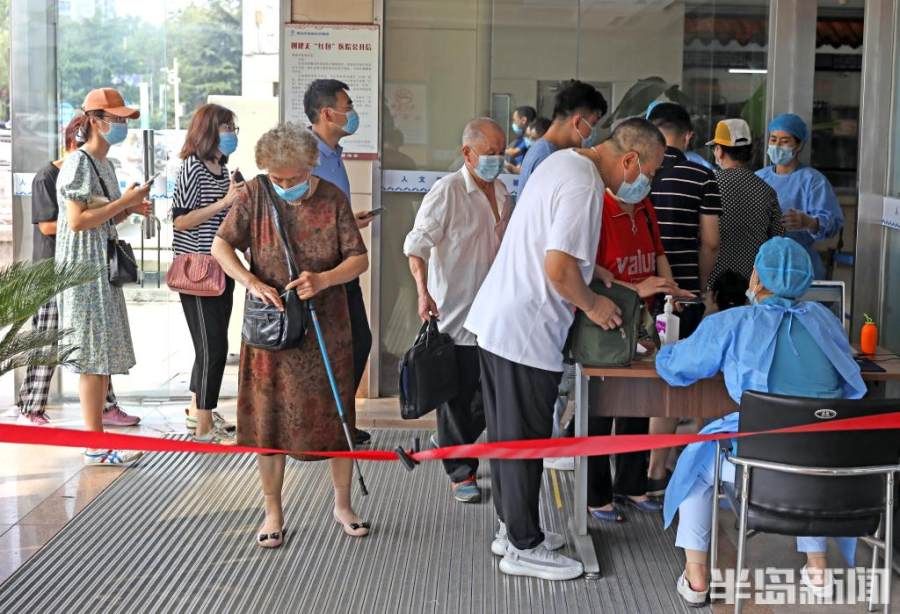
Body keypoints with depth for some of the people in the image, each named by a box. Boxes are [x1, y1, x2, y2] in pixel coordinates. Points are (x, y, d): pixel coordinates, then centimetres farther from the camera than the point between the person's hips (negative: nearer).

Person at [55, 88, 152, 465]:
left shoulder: (104, 163, 15)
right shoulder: (79, 164, -12)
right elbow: (77, 221, -20)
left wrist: (132, 209, 5)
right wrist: (125, 202, -17)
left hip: (104, 268, 9)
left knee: (105, 355, 10)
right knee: (93, 356, -7)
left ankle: (97, 434, 16)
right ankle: (95, 446, -2)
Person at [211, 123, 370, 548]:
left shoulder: (333, 198, -3)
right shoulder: (254, 194, -3)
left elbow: (359, 258, -3)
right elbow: (221, 245, -5)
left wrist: (324, 280, -22)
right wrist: (252, 283, -22)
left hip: (326, 326, 0)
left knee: (335, 416, 8)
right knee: (269, 418, 5)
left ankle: (343, 504, 26)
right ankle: (273, 513, 20)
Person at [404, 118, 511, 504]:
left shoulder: (502, 193, 11)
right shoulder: (448, 191, -12)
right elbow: (417, 244, -15)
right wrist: (423, 292, -26)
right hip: (454, 312, -7)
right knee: (458, 395, 2)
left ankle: (452, 443, 35)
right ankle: (461, 472, 14)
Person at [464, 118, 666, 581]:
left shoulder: (561, 160, 11)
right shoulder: (584, 187, -20)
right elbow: (558, 268, -25)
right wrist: (592, 305, -9)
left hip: (494, 317, 10)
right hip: (526, 331, -10)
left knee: (506, 431, 18)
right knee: (525, 438, 1)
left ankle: (512, 527, 32)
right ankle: (524, 547, 13)